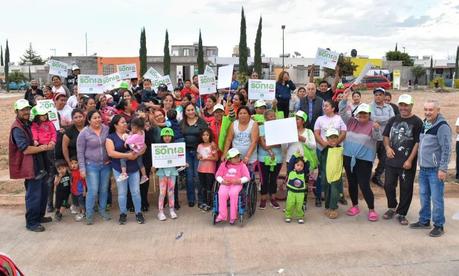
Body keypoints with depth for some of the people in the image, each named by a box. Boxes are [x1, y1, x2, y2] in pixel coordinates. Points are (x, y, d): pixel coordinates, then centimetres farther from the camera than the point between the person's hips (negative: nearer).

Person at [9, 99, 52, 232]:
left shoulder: (27, 124, 14)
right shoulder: (17, 128, -16)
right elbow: (26, 149, -23)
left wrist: (45, 144, 7)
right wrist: (43, 147, -16)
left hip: (37, 163, 10)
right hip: (29, 165, -10)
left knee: (43, 190, 17)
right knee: (33, 194, -4)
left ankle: (39, 216, 32)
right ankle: (31, 223, 9)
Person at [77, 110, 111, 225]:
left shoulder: (106, 129, -1)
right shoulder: (84, 133, -9)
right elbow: (80, 152, -6)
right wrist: (82, 168, -9)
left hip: (106, 164, 3)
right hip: (91, 165, -3)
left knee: (104, 189, 11)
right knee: (93, 191, -5)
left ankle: (102, 210, 28)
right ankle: (89, 214, 11)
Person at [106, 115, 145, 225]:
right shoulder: (111, 137, -1)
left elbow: (143, 146, 6)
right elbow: (111, 153, -14)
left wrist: (137, 154, -14)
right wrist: (127, 155, -19)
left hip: (134, 168, 2)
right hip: (119, 169, -2)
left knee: (136, 191, 5)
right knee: (122, 193, 5)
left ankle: (138, 213, 15)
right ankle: (123, 214, 19)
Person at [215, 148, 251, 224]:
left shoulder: (242, 165, 5)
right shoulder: (223, 165, 10)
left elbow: (247, 177, 2)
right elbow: (218, 175, 12)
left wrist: (239, 180, -16)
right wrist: (222, 181, -8)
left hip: (237, 184, -2)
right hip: (225, 184, 2)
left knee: (233, 193, -34)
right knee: (222, 194, -29)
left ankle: (233, 216, -22)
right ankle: (222, 215, -20)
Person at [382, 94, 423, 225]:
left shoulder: (417, 122, -6)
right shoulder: (393, 120, 9)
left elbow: (418, 143, -9)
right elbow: (386, 136, 18)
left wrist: (410, 160, -14)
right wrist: (387, 147, -3)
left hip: (407, 163, -4)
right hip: (391, 160, 5)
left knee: (406, 189, 4)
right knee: (388, 185, 11)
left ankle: (401, 214, 19)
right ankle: (392, 208, 33)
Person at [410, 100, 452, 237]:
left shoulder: (442, 126, -14)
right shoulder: (424, 124, 10)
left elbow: (446, 149, -15)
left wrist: (443, 169, -17)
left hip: (435, 170, -7)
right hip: (423, 168, 8)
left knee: (436, 198, -1)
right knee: (424, 196, 15)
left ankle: (439, 225, 11)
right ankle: (424, 221, 28)